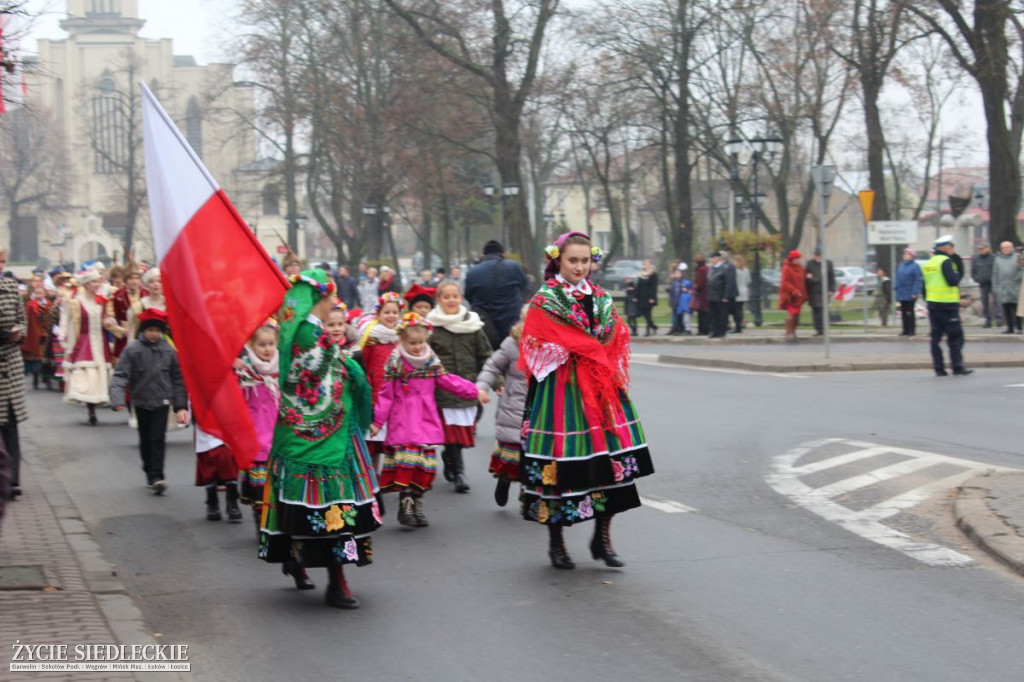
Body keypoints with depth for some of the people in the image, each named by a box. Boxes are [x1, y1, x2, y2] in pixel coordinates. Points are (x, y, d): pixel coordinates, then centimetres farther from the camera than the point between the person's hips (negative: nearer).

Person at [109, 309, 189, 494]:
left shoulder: (169, 350, -1)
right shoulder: (132, 350, -7)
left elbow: (177, 379, 7)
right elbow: (121, 375, -11)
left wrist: (180, 405, 5)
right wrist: (117, 399, -25)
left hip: (162, 402, 0)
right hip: (141, 401, 0)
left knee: (158, 439, -9)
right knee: (145, 440, 11)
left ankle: (157, 477, -11)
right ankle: (150, 473, 25)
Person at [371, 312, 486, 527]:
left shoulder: (432, 363, 7)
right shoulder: (395, 364, -4)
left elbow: (450, 381, 13)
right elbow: (386, 395, -3)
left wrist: (475, 391, 9)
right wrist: (378, 421, -5)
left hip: (426, 422, 4)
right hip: (402, 423, -4)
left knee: (424, 465, 5)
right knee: (406, 463, -13)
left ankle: (417, 505, 14)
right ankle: (405, 507, -10)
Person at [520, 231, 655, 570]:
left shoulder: (600, 298, 14)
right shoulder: (544, 303, -3)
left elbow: (617, 340, 12)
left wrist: (608, 367, -3)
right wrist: (599, 359, -6)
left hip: (602, 389, 5)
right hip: (561, 392, -5)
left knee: (610, 462, -1)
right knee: (562, 465, -4)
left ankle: (602, 537, 10)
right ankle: (556, 542, 9)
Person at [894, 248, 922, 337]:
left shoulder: (915, 266, -9)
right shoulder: (901, 265, 11)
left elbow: (917, 280, -13)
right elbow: (898, 278, 15)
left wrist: (915, 292, -19)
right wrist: (897, 289, 8)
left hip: (910, 294, -7)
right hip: (901, 293, 7)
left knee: (910, 312, -3)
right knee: (903, 312, 9)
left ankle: (912, 330, 3)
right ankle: (905, 330, 16)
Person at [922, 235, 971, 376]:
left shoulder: (928, 263, 13)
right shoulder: (946, 261, -12)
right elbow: (953, 281, -21)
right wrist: (956, 275, -2)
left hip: (932, 304, 8)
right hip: (947, 304, -8)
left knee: (936, 337, 7)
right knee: (955, 337, -2)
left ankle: (939, 368, 6)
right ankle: (957, 367, -5)